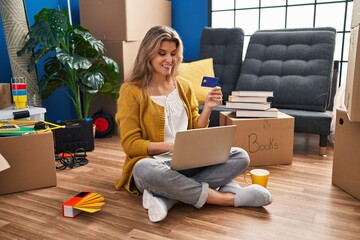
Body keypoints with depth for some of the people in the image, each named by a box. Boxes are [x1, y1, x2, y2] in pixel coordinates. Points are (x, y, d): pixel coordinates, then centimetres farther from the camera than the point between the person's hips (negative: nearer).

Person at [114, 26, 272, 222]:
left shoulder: (184, 87, 10)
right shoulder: (131, 91, -5)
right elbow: (130, 144, -10)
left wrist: (208, 108, -7)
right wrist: (170, 146, -23)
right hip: (154, 163, -4)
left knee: (240, 157, -16)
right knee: (145, 169, -41)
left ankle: (166, 195, -27)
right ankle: (227, 198, -26)